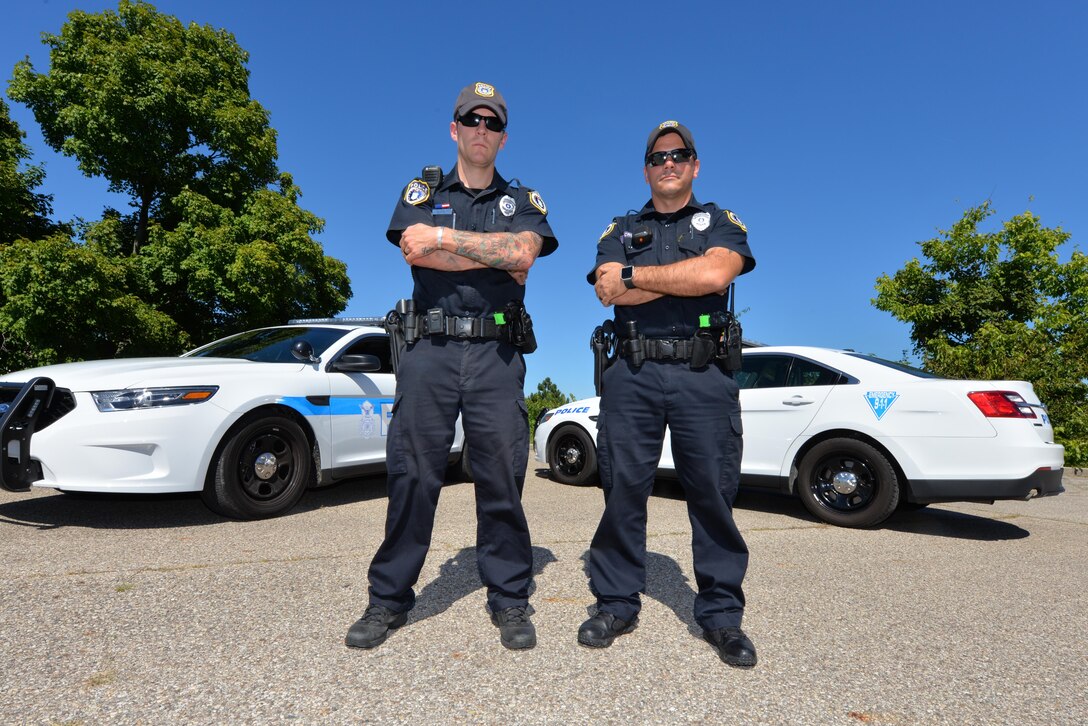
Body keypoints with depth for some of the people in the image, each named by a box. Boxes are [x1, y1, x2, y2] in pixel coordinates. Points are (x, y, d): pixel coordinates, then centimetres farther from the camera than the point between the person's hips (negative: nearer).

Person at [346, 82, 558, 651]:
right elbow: (415, 251, -5)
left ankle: (509, 601, 15)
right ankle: (389, 599, 16)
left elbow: (523, 251, -6)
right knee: (411, 475, 1)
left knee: (502, 478, 1)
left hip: (496, 355, 0)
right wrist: (499, 255, -4)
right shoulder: (421, 192, 17)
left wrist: (442, 236, -4)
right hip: (430, 351, 0)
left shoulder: (523, 200, 17)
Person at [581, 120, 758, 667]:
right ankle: (616, 604, 17)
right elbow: (609, 292, -3)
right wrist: (685, 277, -5)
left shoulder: (722, 223, 15)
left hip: (703, 377, 0)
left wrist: (634, 275, -4)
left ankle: (722, 614, 17)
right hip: (632, 375, 1)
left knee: (713, 493, 3)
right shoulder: (621, 231, 18)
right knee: (623, 489, 2)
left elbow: (716, 274, -9)